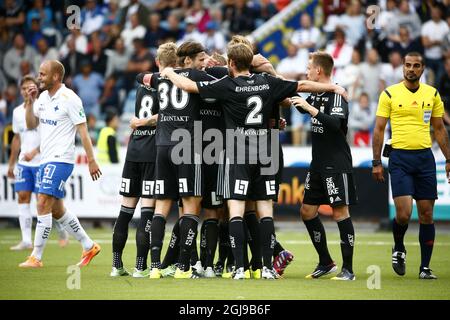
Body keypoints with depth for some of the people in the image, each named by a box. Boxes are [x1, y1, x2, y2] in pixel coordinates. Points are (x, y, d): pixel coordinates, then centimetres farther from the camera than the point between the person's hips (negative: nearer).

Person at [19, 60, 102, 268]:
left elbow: (83, 131, -12)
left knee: (43, 204, -13)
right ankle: (89, 247, 24)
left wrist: (91, 161, -13)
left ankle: (36, 257, -10)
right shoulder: (43, 97, 11)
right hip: (46, 159, 9)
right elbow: (31, 125, 14)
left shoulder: (69, 98, -12)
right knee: (56, 209, 12)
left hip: (60, 159, -9)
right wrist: (30, 102, 0)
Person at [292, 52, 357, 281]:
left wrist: (310, 108, -28)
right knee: (307, 211, 10)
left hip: (337, 165, -9)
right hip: (318, 165, 9)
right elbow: (301, 106, 33)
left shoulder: (336, 95, -13)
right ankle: (325, 262, 21)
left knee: (340, 212, -8)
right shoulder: (315, 95, 13)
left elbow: (336, 122, -29)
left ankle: (348, 269, -5)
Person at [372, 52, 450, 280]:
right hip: (400, 158, -3)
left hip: (425, 157, 3)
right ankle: (398, 249, 18)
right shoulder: (389, 94, 0)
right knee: (403, 213, -12)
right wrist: (376, 162, -4)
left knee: (426, 214, 2)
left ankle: (425, 267, 10)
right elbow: (379, 129, 1)